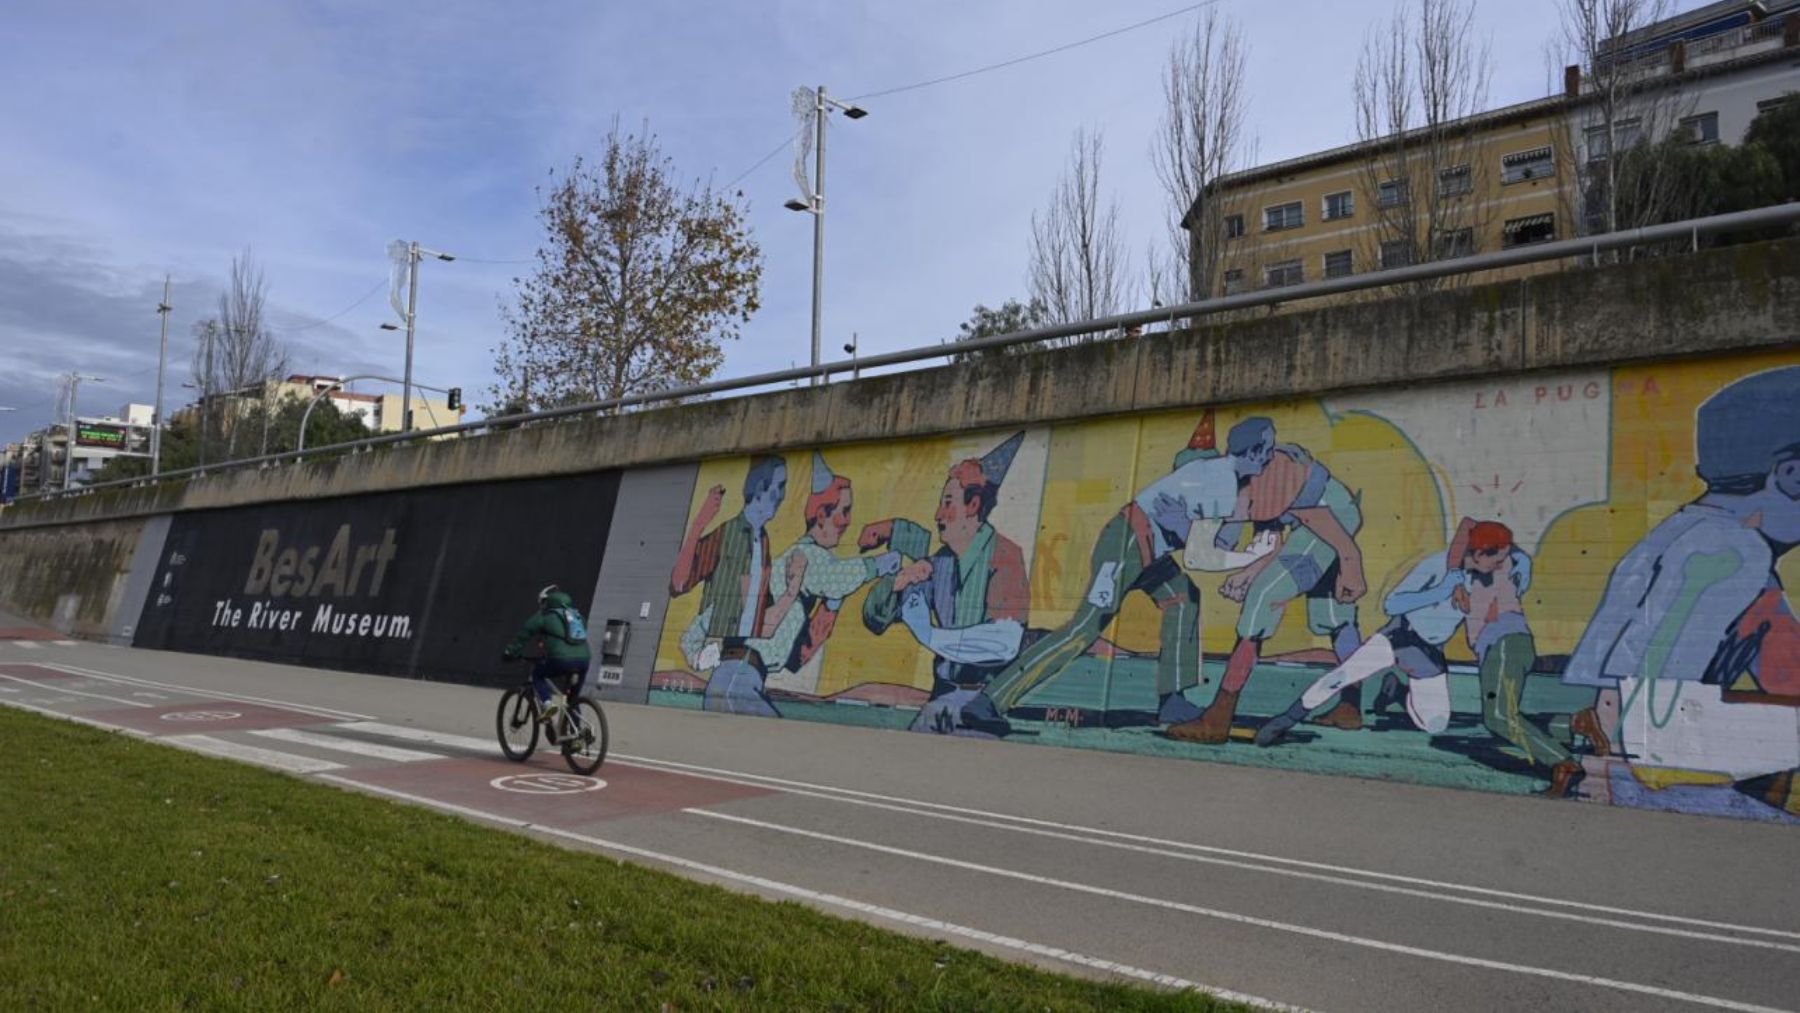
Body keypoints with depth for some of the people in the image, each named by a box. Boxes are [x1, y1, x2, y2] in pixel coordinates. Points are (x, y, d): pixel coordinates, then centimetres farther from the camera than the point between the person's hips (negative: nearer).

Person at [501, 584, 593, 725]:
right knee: (573, 698, 23)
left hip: (561, 660, -5)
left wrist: (510, 653, 22)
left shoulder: (544, 615, 12)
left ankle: (548, 702, -1)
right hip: (584, 660, 5)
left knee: (537, 674, 23)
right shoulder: (576, 614, 28)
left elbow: (524, 634, 11)